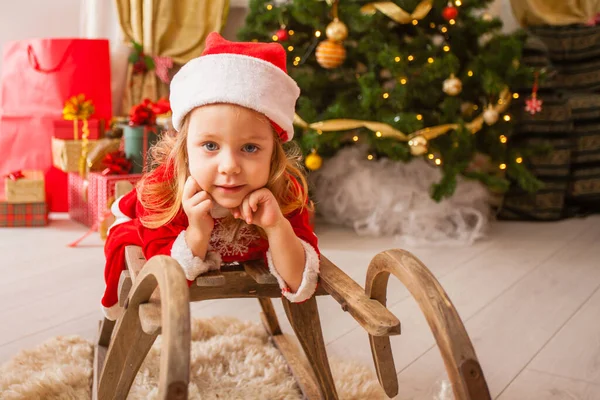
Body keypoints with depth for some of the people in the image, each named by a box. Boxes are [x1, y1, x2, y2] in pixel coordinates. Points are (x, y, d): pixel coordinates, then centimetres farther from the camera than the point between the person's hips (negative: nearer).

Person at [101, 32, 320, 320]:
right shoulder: (160, 191, -41)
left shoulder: (285, 194, -37)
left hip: (239, 253, 3)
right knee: (123, 247, -19)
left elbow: (300, 287, -35)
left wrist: (277, 227, -52)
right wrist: (198, 233, -53)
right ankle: (118, 307, 14)